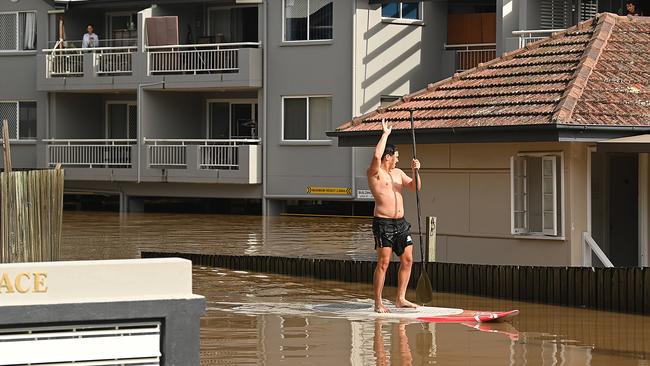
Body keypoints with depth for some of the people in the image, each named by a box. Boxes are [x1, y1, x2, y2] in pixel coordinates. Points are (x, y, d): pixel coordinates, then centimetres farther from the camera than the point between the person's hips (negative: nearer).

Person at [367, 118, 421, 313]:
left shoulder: (398, 172, 18)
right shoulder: (375, 173, -6)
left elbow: (414, 187, 18)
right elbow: (377, 156, -24)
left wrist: (415, 171, -1)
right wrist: (385, 133, -13)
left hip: (401, 223, 8)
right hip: (383, 223, -8)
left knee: (407, 260, 7)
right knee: (383, 262, -9)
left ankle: (400, 299, 16)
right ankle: (378, 303, -5)